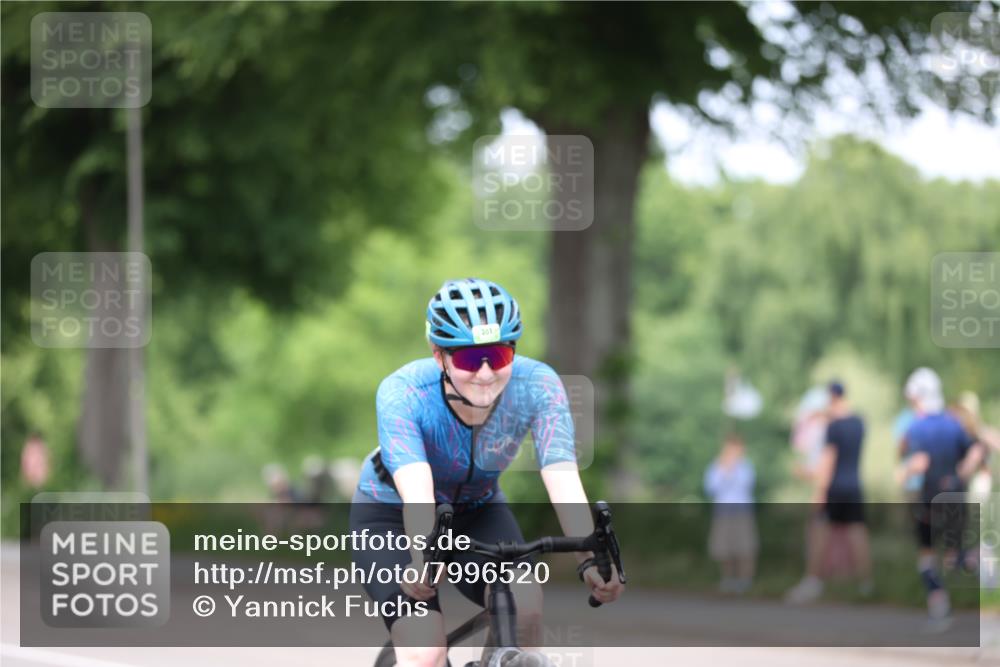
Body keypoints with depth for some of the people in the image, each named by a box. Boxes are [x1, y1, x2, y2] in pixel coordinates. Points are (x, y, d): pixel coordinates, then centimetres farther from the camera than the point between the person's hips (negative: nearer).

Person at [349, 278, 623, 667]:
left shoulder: (538, 386, -27)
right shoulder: (402, 393, -33)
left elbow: (564, 481, -38)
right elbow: (417, 492, -46)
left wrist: (591, 560, -54)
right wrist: (422, 562, -65)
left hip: (477, 511, 2)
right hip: (392, 516, -2)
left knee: (524, 606, -27)